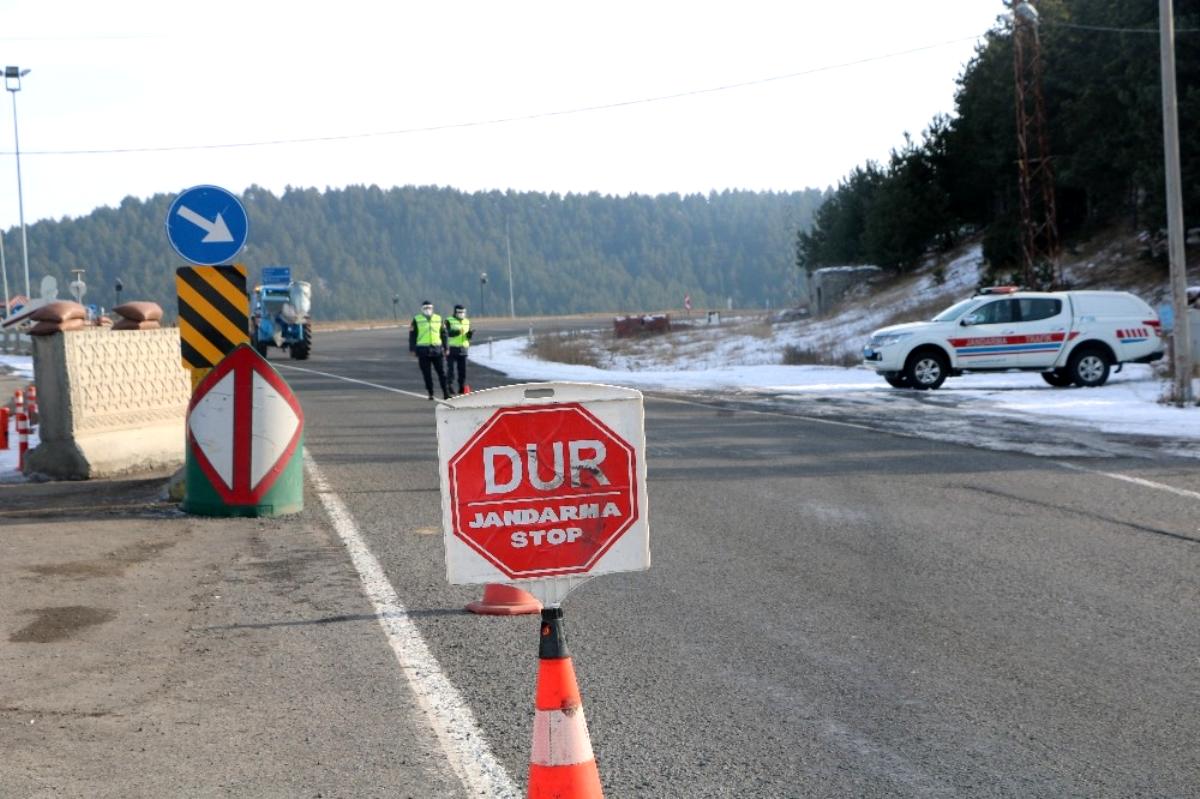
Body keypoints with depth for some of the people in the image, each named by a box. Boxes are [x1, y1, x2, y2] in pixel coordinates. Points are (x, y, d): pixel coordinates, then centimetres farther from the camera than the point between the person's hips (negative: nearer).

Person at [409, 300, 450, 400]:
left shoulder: (438, 319, 10)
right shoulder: (417, 320, 3)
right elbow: (412, 335, 4)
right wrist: (412, 349, -2)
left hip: (437, 349, 1)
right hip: (423, 350, -1)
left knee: (441, 372, -1)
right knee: (426, 373, 2)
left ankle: (446, 392, 2)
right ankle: (430, 393, 9)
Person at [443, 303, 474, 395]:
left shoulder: (467, 321, 13)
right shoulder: (449, 321, -3)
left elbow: (468, 336, 11)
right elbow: (449, 333, -18)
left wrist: (470, 334, -12)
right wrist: (458, 331, -34)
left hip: (463, 349, 5)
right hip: (451, 349, -5)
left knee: (462, 369, 4)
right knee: (451, 368, -6)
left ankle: (462, 387, 10)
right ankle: (450, 386, -1)